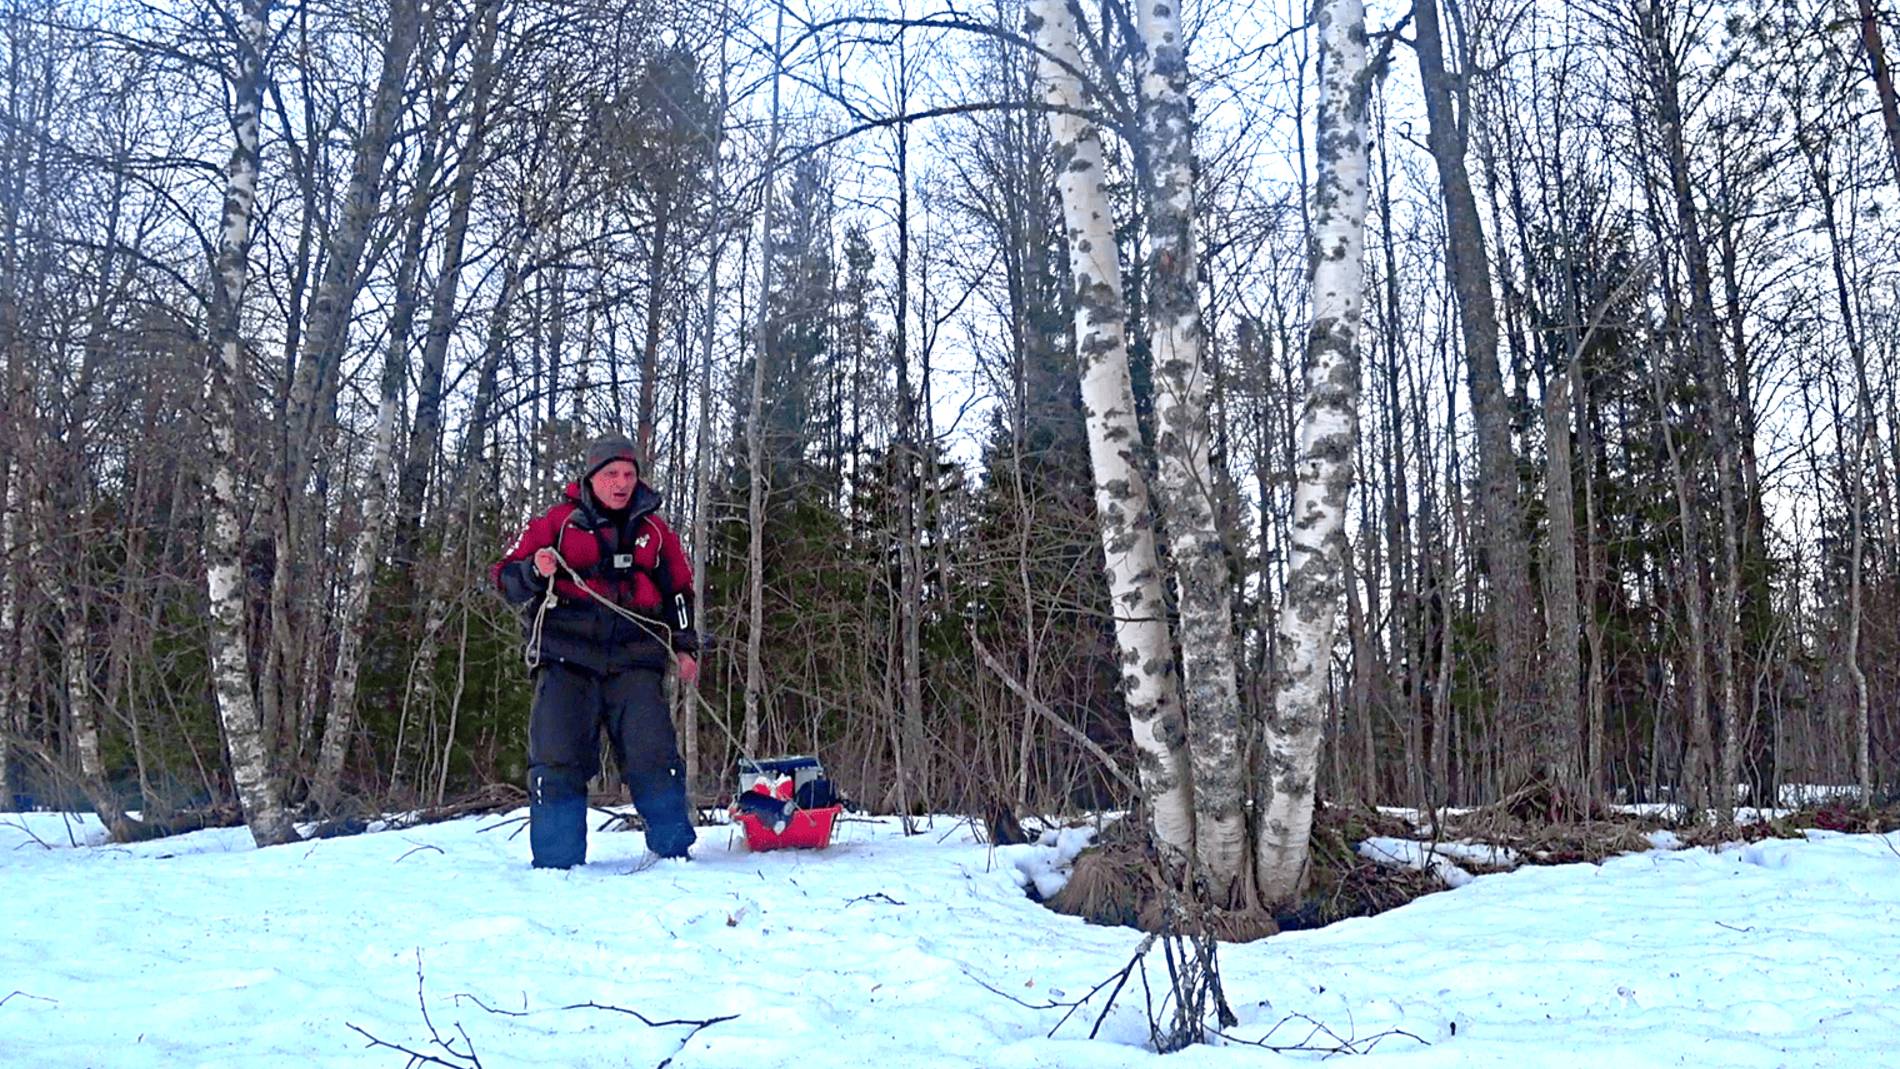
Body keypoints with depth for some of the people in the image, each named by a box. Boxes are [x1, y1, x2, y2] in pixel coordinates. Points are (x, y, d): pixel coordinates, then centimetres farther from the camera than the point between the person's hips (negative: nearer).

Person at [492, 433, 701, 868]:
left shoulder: (654, 530, 16)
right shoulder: (558, 522, 8)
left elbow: (678, 590, 25)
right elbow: (506, 577, 8)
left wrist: (684, 647, 17)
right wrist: (535, 572, -14)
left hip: (634, 658, 2)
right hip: (567, 657, -1)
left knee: (654, 756, -7)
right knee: (558, 759, -8)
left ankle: (675, 849, 6)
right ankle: (557, 861, 2)